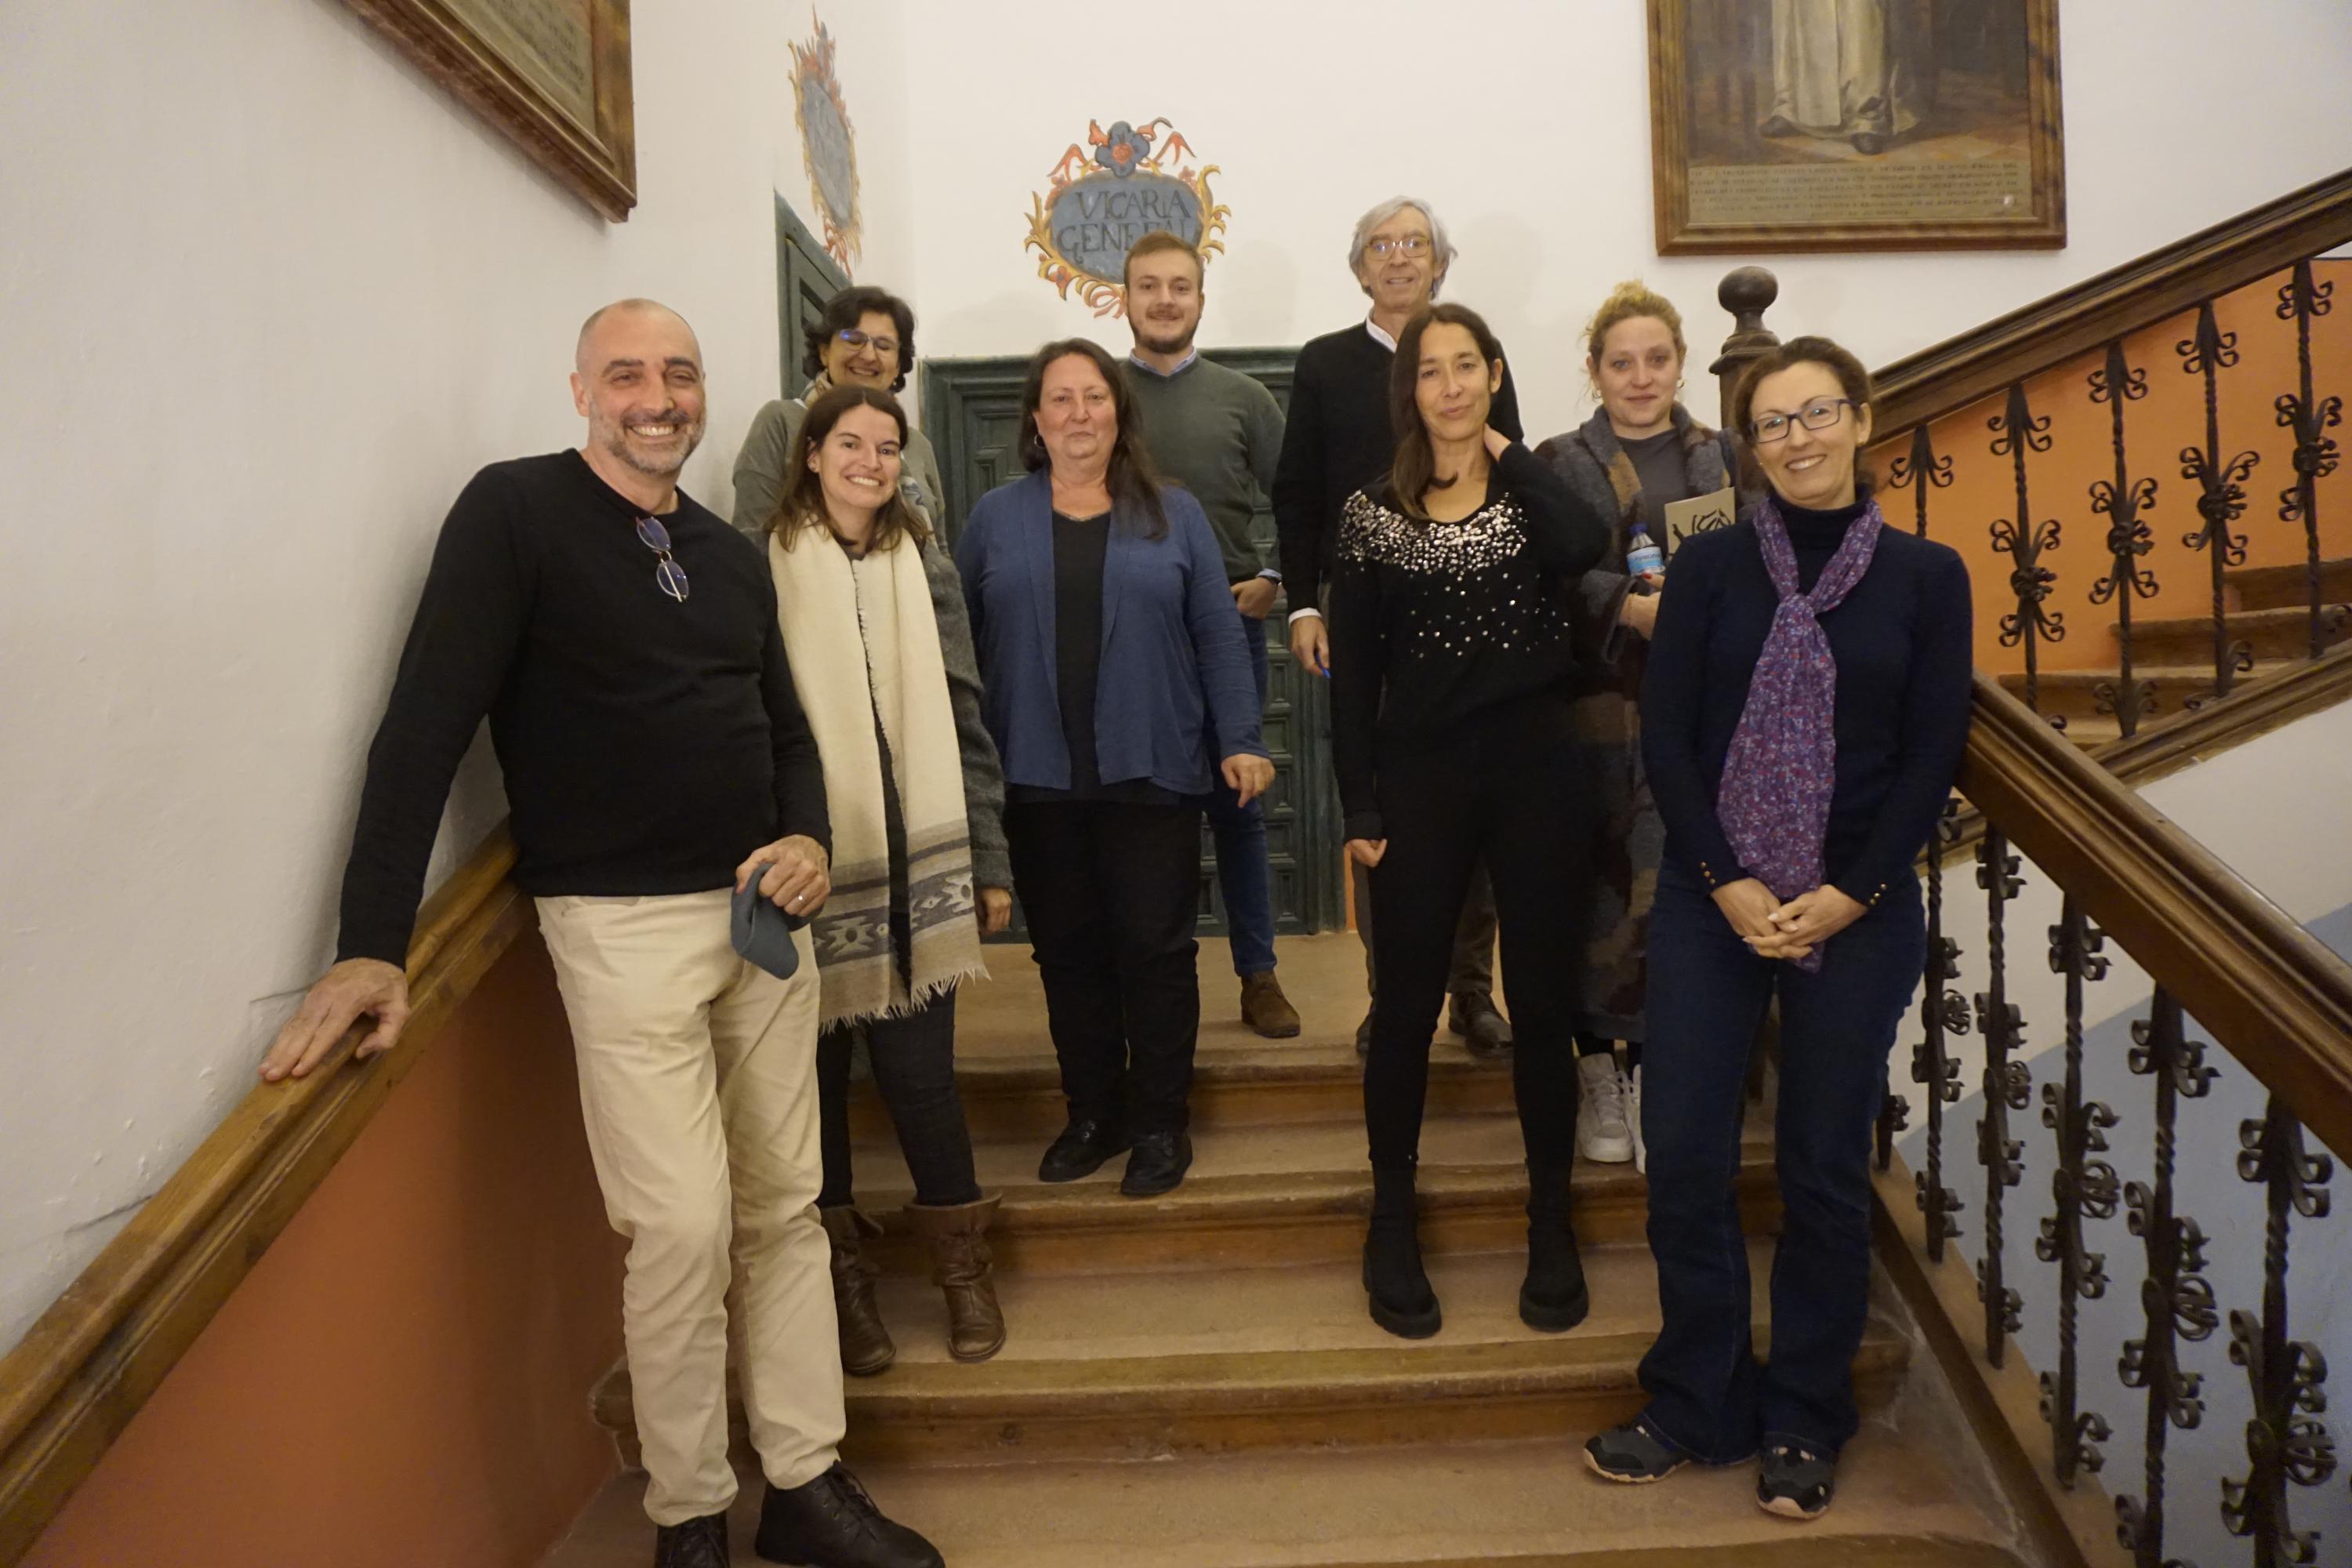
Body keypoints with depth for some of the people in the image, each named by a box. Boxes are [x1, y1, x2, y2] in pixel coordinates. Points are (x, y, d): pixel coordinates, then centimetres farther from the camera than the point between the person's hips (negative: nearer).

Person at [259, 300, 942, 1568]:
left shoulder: (732, 552, 13)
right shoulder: (513, 512, -6)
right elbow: (427, 722, -13)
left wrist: (809, 836, -3)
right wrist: (371, 945, -19)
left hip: (763, 908, 6)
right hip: (623, 924, -6)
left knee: (785, 1209, 9)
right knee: (683, 1226, -7)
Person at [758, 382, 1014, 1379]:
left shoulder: (924, 566, 8)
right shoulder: (762, 567, 0)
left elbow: (963, 718, 8)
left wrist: (991, 858, 7)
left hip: (910, 860, 1)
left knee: (919, 1068, 2)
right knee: (816, 1072, 8)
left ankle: (961, 1262, 25)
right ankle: (842, 1274, 28)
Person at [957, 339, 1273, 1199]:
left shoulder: (1173, 514, 6)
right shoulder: (995, 518, 8)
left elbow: (1218, 635, 3)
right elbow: (961, 641, 7)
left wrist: (1239, 740, -3)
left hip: (1150, 773, -1)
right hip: (1038, 779, 2)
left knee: (1156, 949, 3)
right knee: (1067, 951, 10)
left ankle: (1160, 1123, 17)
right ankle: (1092, 1114, 25)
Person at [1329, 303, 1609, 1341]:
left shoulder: (1535, 488, 6)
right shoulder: (1374, 512, 5)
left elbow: (1585, 545, -19)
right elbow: (1353, 671, 3)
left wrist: (1505, 453, -4)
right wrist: (1359, 808, -3)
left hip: (1536, 770, 1)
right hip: (1419, 777, 0)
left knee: (1543, 1002, 7)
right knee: (1407, 1007, 5)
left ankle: (1551, 1227, 24)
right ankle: (1391, 1227, 23)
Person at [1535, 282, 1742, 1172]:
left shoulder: (1724, 459, 15)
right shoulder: (1560, 464, 6)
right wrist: (1634, 606, -23)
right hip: (1600, 706, -2)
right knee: (1599, 887, 2)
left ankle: (1653, 1071, 7)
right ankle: (1599, 1072, 16)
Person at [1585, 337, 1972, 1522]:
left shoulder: (1925, 576, 4)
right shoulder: (1712, 563, 3)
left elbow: (1931, 757, 0)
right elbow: (1664, 733, -2)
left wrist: (1848, 895, -10)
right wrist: (1728, 882, -11)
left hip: (1857, 918, 0)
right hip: (1708, 903, 0)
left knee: (1825, 1171, 8)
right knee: (1684, 1156, 1)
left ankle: (1803, 1424, 27)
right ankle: (1696, 1406, 21)